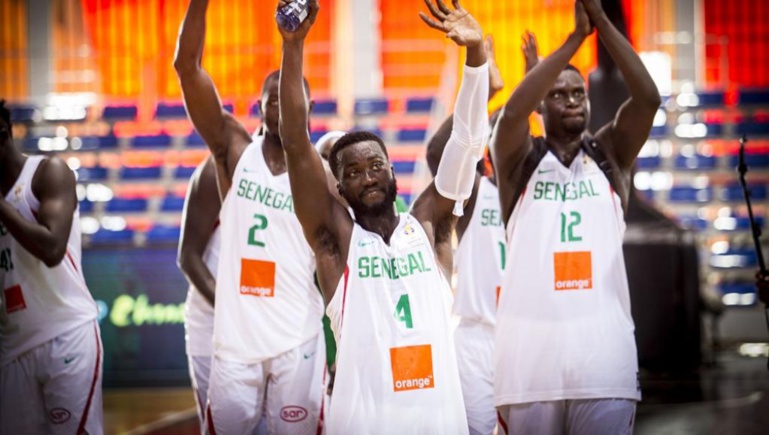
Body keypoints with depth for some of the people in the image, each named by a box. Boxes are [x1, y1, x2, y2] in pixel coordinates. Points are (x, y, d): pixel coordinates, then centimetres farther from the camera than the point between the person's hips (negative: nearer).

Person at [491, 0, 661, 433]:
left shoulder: (610, 155, 13)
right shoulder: (521, 161, 9)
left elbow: (648, 98, -4)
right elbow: (511, 113, -13)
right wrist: (576, 37, -13)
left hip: (603, 346, 1)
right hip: (530, 345, -1)